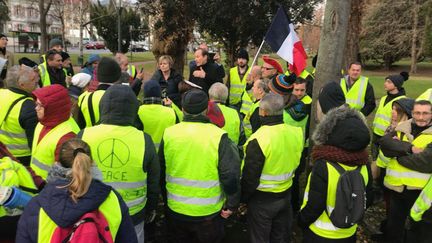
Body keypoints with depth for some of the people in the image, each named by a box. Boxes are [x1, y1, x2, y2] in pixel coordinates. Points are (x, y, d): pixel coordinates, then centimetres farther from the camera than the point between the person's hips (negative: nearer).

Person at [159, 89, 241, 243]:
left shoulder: (169, 134, -7)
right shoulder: (218, 136, -18)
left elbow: (161, 172, 3)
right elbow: (231, 175, -18)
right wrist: (231, 205, -4)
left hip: (175, 209, 3)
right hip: (209, 212, -2)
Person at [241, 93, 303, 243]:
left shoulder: (259, 140, -28)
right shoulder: (296, 133, -9)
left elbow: (250, 177, -21)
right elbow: (296, 164, 6)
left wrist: (242, 197, -4)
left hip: (262, 199, -5)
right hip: (286, 196, 6)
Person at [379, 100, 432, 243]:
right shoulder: (401, 129, 3)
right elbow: (384, 143, -15)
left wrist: (398, 151, -16)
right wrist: (410, 148, -26)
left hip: (419, 189, -3)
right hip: (396, 186, 3)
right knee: (393, 224, 20)